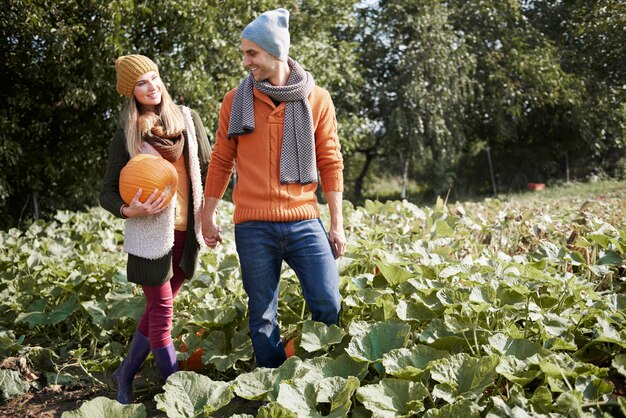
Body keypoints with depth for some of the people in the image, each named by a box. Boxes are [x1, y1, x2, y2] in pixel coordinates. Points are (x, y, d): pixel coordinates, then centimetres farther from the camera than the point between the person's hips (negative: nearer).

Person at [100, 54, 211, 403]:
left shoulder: (187, 118, 5)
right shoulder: (127, 135, -1)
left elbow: (208, 168, 9)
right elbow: (108, 192, 1)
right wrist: (129, 210, -20)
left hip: (187, 230, 3)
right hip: (151, 233, -3)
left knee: (159, 307, 11)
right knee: (162, 310, 1)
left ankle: (127, 373, 28)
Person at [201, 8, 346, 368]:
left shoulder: (317, 99, 3)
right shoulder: (236, 100, 5)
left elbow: (330, 163, 4)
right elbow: (221, 162, 11)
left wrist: (337, 223, 2)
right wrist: (208, 215, 11)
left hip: (305, 222, 0)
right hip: (253, 227, 1)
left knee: (329, 305, -2)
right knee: (262, 314, 7)